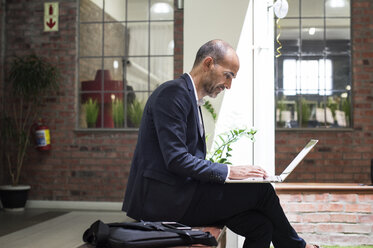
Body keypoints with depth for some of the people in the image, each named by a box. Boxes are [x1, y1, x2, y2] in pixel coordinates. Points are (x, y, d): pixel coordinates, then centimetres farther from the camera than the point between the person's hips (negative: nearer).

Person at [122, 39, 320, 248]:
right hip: (164, 197, -9)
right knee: (261, 190, -8)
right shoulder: (173, 93, -12)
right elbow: (175, 159, -20)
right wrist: (228, 171, -16)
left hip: (179, 195, 9)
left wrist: (227, 172, 5)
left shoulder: (193, 99, 18)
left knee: (261, 225, -6)